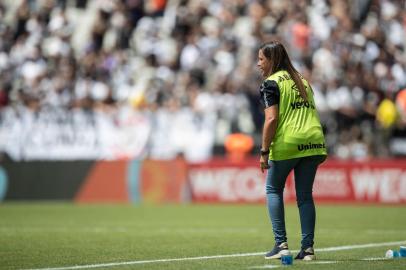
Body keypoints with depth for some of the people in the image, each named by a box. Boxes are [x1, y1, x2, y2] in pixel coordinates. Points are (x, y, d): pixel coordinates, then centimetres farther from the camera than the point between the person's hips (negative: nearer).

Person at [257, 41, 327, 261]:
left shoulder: (271, 83, -3)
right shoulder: (302, 81, 20)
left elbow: (272, 119, -13)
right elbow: (311, 113, 18)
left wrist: (264, 152, -10)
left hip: (287, 144, -6)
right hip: (314, 142, 6)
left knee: (273, 189, 12)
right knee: (305, 195, 10)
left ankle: (281, 243, 2)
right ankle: (307, 247, 3)